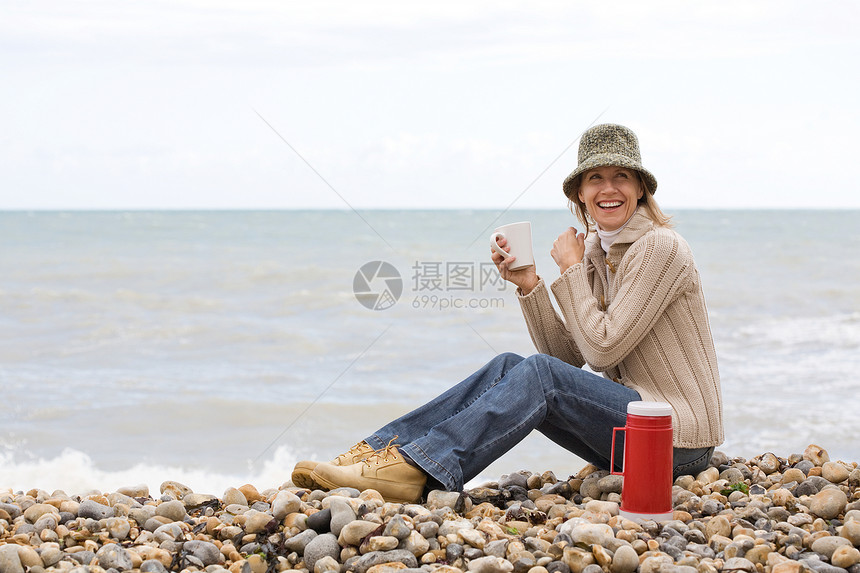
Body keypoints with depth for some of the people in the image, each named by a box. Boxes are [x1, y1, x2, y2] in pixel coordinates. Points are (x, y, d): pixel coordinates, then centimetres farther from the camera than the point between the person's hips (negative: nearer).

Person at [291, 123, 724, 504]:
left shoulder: (660, 247, -14)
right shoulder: (596, 251, 11)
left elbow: (603, 349, -17)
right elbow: (568, 356, 7)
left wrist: (570, 269, -9)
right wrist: (529, 286, -6)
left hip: (678, 437, -8)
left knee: (540, 374, -24)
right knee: (507, 366, -8)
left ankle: (416, 469, -32)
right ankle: (380, 451, -17)